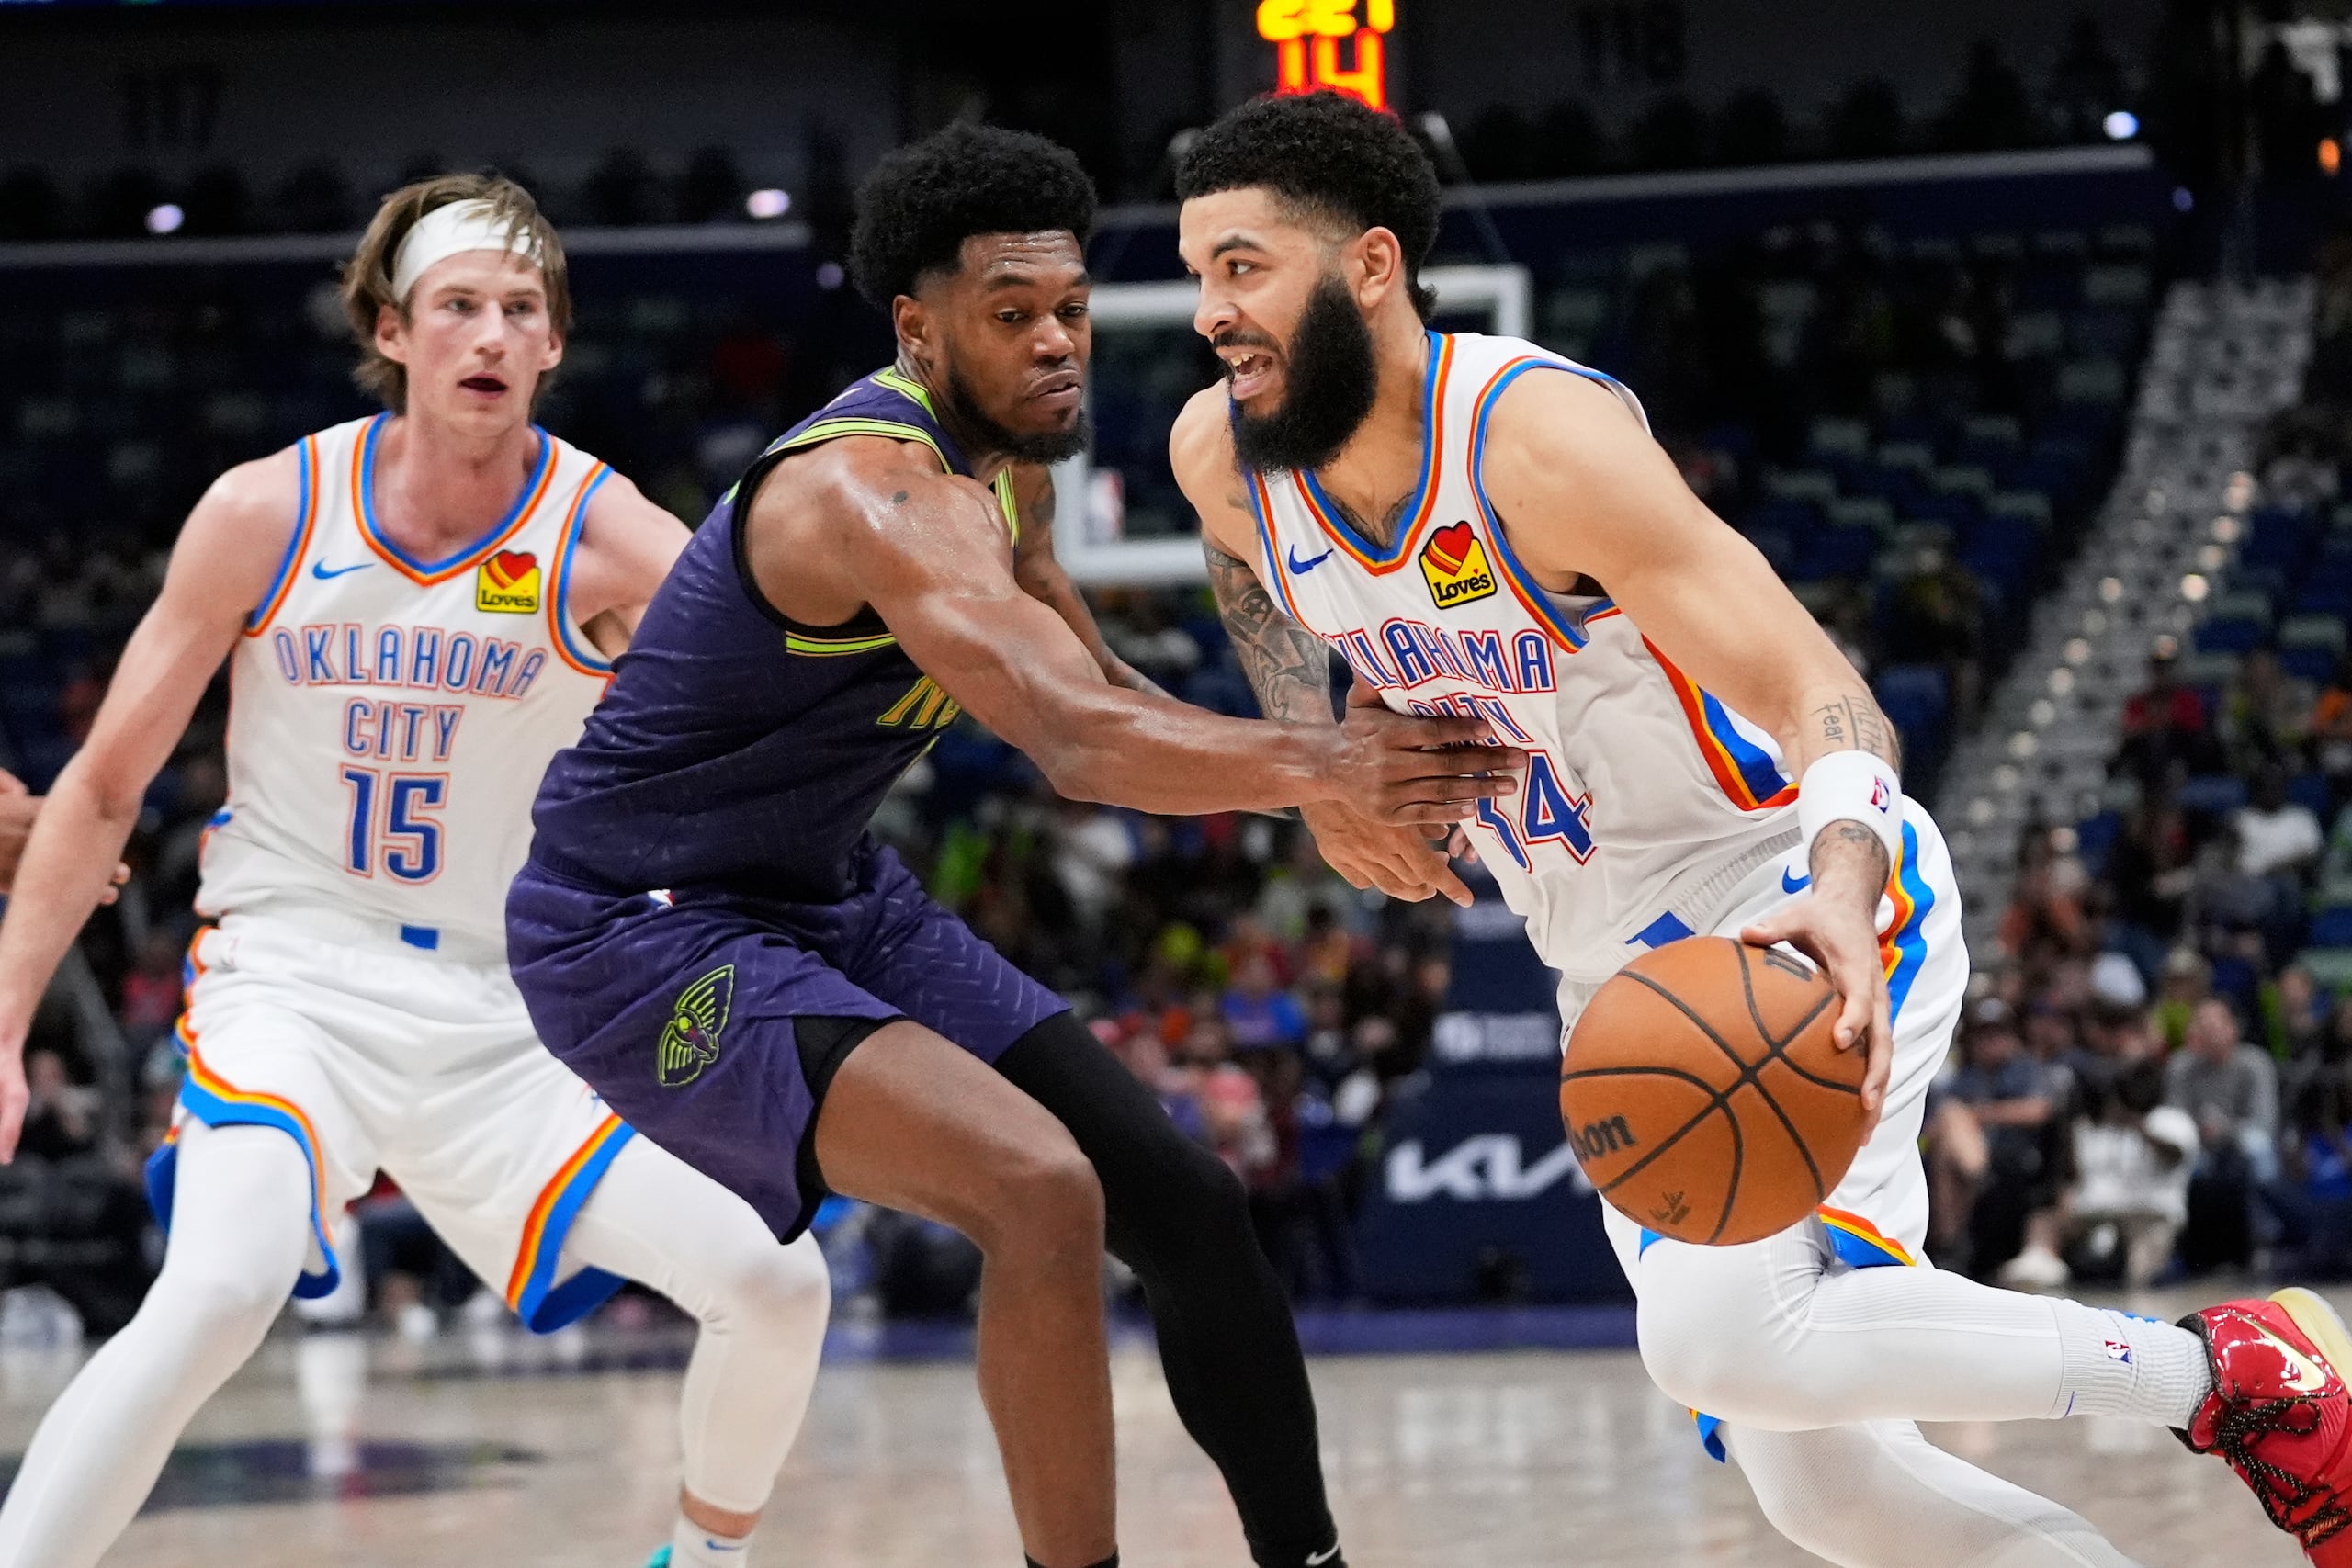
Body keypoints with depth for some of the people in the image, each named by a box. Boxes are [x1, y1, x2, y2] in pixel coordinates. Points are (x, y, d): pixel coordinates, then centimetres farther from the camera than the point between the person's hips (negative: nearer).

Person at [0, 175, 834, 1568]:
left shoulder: (603, 537, -6)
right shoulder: (266, 514, -6)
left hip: (503, 1018, 2)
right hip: (290, 977, -2)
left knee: (776, 1285, -5)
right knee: (223, 1290, -32)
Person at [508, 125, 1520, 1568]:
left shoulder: (1008, 470, 4)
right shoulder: (876, 491, -27)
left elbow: (1100, 693, 19)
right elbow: (1078, 745, -41)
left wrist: (1335, 775, 5)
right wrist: (1324, 764, -49)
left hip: (837, 903, 10)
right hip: (647, 936, -10)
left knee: (1188, 1205, 7)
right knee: (1040, 1190, -29)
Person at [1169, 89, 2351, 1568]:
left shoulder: (1540, 434, -24)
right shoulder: (1223, 454, -3)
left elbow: (1816, 691, -29)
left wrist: (1840, 890, -48)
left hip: (1802, 906, -7)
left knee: (1723, 1335, -30)